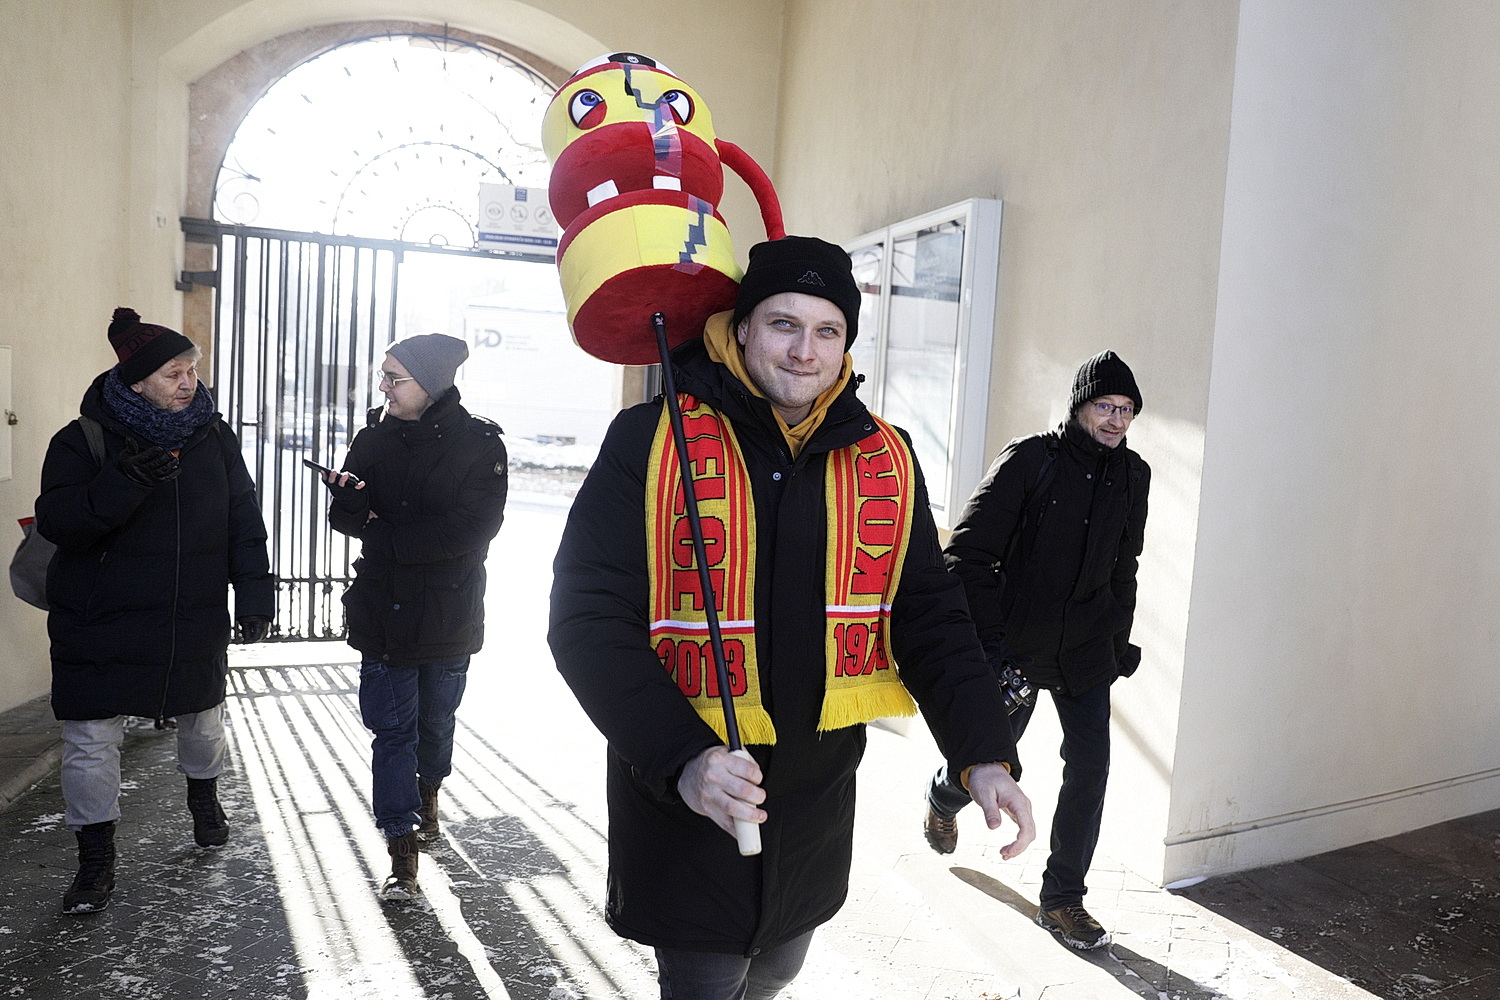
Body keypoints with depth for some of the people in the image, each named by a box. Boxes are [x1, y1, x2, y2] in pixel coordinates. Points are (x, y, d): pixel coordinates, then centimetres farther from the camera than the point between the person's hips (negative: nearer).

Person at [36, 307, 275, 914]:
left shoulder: (214, 438, 2)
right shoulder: (83, 440, -7)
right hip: (101, 628, -2)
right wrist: (125, 482, -31)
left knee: (202, 720, 18)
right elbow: (56, 522, -16)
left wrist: (254, 597, -2)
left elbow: (245, 525, 4)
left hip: (197, 624, 3)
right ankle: (96, 859, 19)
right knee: (90, 741, 1)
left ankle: (204, 797, 47)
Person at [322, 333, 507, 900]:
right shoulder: (374, 437, 2)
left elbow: (474, 529, -18)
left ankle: (427, 804, 44)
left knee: (435, 719, 16)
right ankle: (402, 861, 6)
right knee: (392, 729, 0)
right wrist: (348, 498, -24)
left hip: (449, 613, -2)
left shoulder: (478, 443, -9)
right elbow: (347, 518, 0)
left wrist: (386, 535, -15)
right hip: (385, 611, 2)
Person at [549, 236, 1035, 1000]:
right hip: (684, 807, -4)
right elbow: (589, 617, -18)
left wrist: (986, 755, -11)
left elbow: (928, 615, 2)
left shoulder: (885, 460, -1)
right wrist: (681, 758, -30)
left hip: (817, 803, 5)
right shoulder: (653, 442, -14)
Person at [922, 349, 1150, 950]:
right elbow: (966, 553, -15)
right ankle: (943, 799, 46)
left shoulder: (1132, 476, 4)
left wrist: (1120, 640, 15)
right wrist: (988, 637, -19)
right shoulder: (1029, 460, -13)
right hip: (1016, 646, -4)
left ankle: (1062, 899, 16)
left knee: (1090, 763, -1)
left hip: (1087, 650, 4)